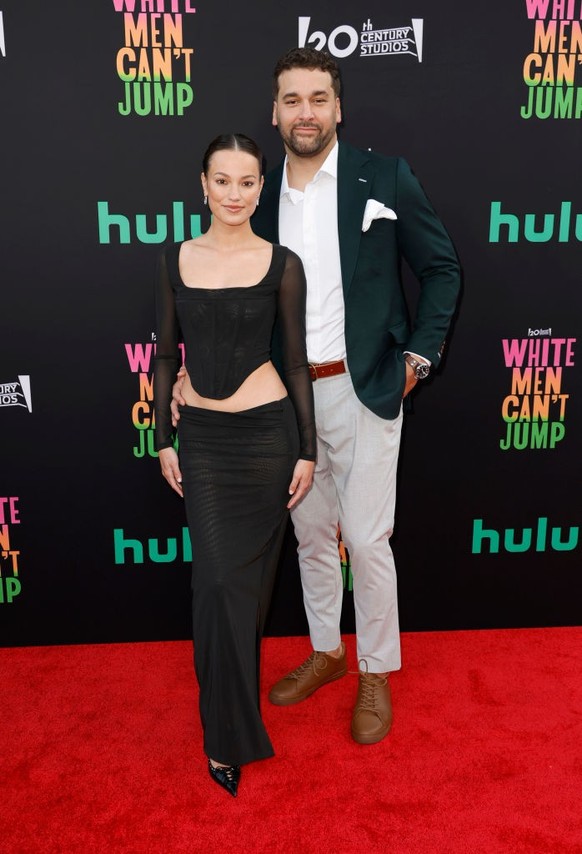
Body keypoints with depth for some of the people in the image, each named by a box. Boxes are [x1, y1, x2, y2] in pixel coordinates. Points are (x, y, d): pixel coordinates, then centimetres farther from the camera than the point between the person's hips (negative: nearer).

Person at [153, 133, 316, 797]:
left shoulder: (282, 264, -2)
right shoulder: (175, 259, 4)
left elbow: (296, 362, 0)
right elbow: (166, 354, 7)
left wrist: (307, 449, -1)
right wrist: (164, 438, 4)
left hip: (267, 432, -1)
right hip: (202, 437, 1)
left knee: (249, 574, 10)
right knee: (218, 576, 0)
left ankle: (228, 722, 35)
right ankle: (230, 732, 20)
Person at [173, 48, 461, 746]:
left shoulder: (385, 178, -4)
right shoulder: (261, 197, 7)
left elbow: (442, 268, 2)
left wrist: (420, 354, -5)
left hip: (363, 391, -4)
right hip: (288, 394, 4)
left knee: (365, 539, 0)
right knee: (311, 533, 15)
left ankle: (376, 674, 23)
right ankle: (325, 652, 35)